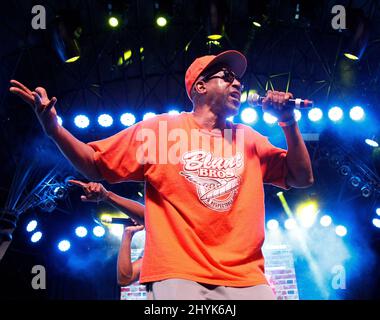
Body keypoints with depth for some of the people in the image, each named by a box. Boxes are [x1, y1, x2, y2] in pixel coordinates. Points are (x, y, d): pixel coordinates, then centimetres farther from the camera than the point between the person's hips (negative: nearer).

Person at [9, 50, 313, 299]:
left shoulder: (248, 138, 15)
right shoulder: (160, 128, 6)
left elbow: (302, 178, 16)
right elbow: (97, 166, 7)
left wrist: (289, 122, 4)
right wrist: (54, 129, -9)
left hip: (246, 279, 4)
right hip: (177, 276, -3)